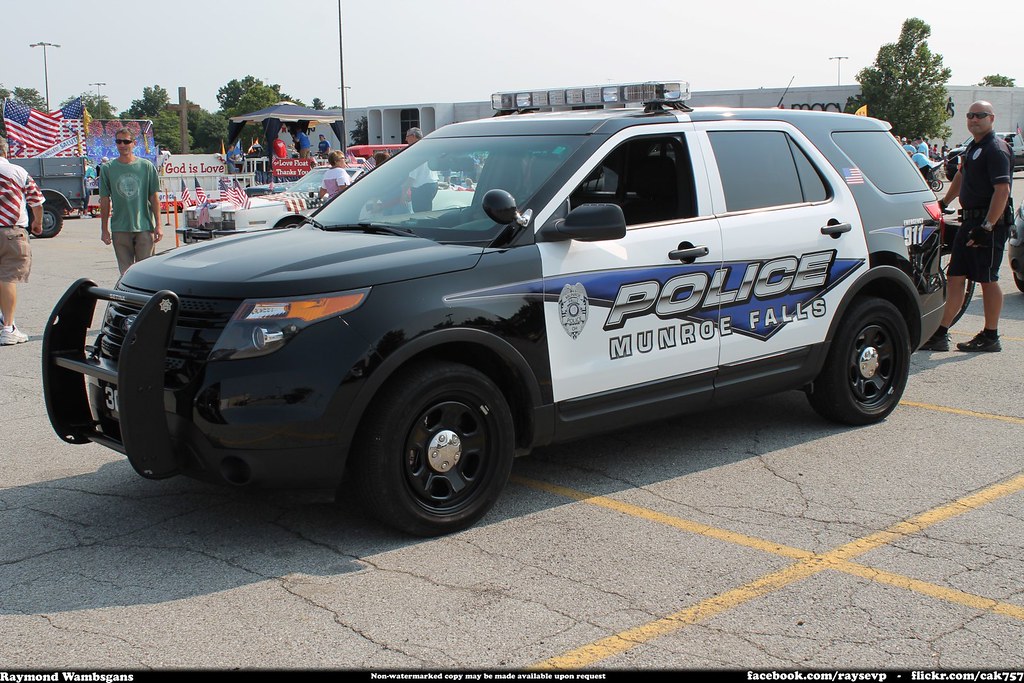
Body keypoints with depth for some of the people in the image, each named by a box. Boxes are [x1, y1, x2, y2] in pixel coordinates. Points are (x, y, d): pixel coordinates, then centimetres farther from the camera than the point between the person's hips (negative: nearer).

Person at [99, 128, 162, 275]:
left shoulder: (146, 166, 2)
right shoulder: (108, 169, 4)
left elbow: (154, 198, 4)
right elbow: (105, 200, 8)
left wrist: (158, 226, -1)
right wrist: (104, 229, 6)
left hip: (144, 227, -1)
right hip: (120, 229, 1)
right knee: (125, 272, 5)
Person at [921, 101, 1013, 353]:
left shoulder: (996, 149, -13)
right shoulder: (972, 147, 16)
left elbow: (1002, 190, -21)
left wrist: (987, 226, -26)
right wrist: (943, 203, 36)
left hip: (990, 222, -9)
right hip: (970, 220, 9)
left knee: (987, 279, -1)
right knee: (955, 277, 6)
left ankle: (991, 337, 9)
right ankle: (940, 335, 9)